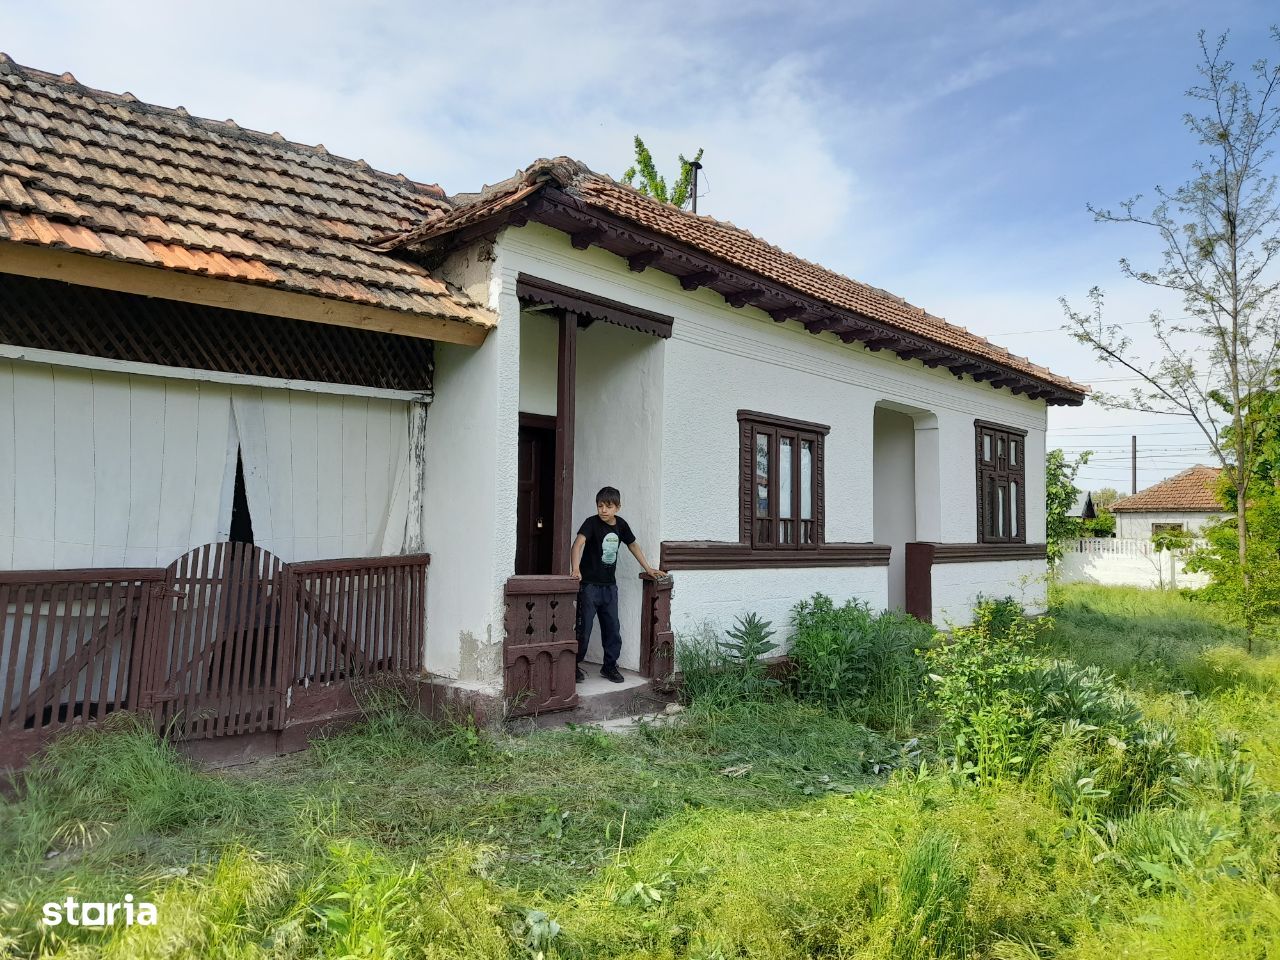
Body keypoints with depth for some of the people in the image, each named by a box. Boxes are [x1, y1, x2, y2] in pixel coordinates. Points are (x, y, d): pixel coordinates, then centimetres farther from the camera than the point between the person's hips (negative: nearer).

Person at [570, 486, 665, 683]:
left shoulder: (620, 524, 3)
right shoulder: (591, 523, -15)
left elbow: (633, 545, 18)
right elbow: (578, 542, -31)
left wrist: (648, 569, 17)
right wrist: (575, 568, -47)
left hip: (609, 585, 6)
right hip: (589, 585, -5)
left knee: (612, 628, 10)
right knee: (583, 628, 0)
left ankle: (609, 666, 24)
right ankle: (574, 665, 15)